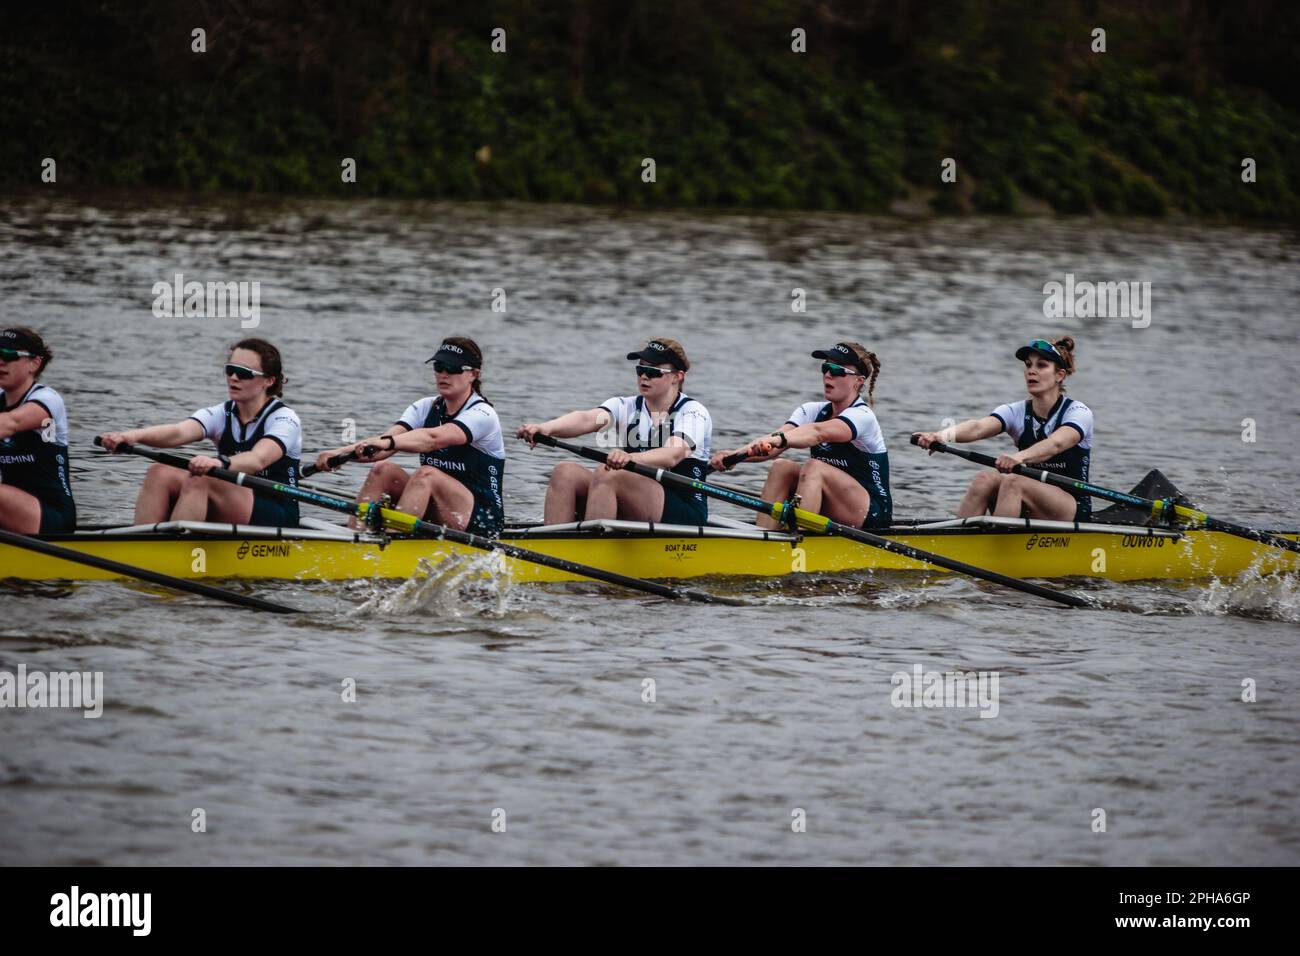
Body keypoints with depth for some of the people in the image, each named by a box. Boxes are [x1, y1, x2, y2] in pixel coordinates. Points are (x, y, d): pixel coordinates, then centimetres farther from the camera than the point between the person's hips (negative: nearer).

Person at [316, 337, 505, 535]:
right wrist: (344, 451, -30)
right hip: (435, 518, 6)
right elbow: (389, 437, -11)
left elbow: (433, 438, -32)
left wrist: (386, 443, -48)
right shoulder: (425, 408, 7)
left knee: (426, 474, -31)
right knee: (383, 470, -15)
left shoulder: (482, 414, -12)